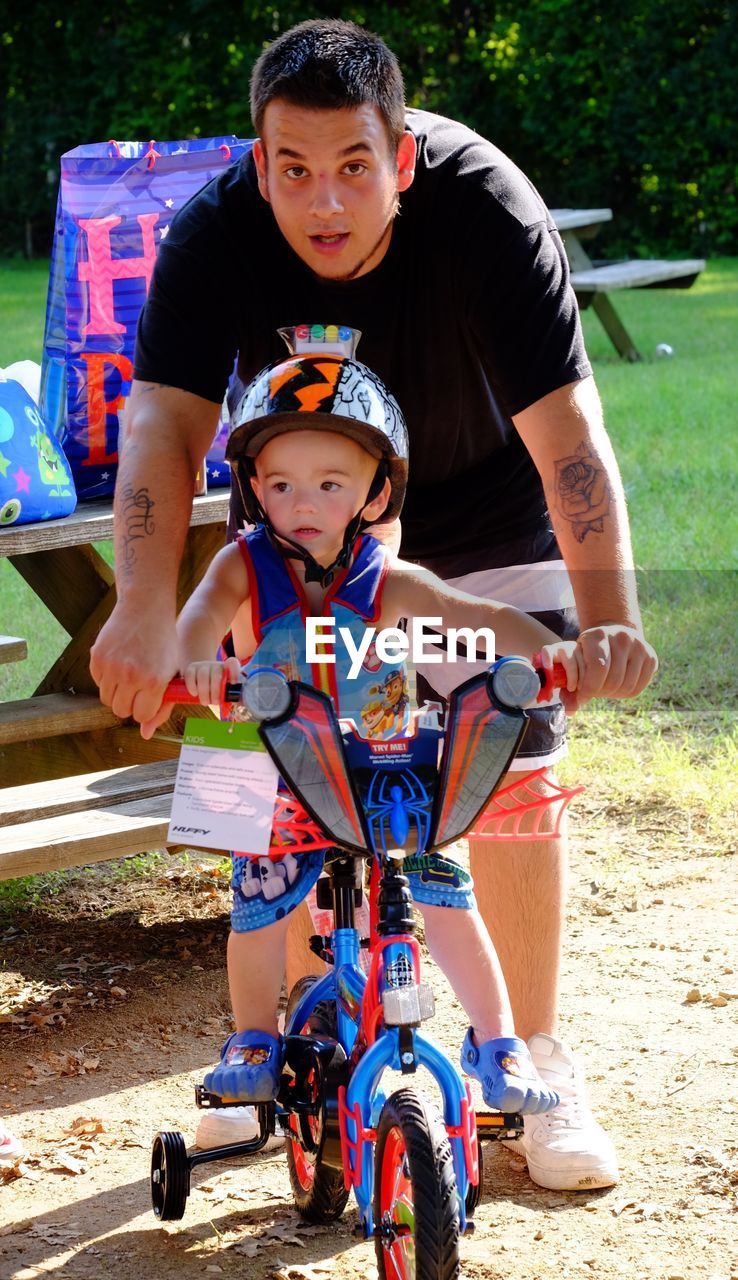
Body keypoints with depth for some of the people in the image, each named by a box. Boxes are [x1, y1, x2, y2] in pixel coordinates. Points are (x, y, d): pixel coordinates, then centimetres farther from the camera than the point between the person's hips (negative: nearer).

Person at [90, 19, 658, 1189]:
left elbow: (566, 429, -38)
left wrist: (609, 615, -51)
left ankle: (533, 1063, 10)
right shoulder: (217, 236, -28)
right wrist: (145, 609, -52)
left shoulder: (487, 209, -33)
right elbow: (166, 419, -36)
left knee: (515, 780, -6)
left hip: (485, 514, -2)